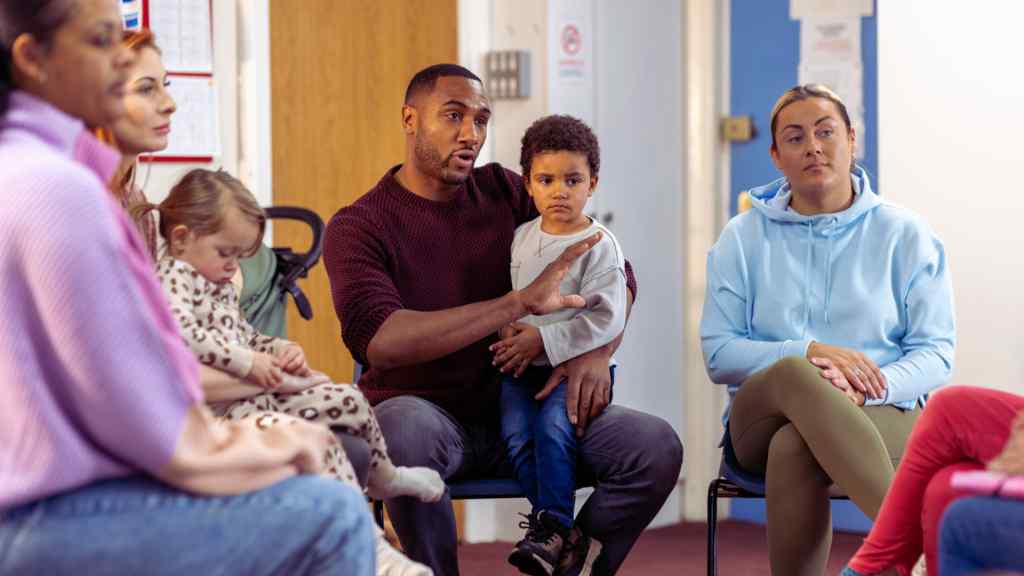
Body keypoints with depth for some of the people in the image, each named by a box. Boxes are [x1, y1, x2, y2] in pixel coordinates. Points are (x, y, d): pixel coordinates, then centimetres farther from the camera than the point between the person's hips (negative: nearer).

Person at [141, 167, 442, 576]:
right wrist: (247, 362, -25)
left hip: (255, 394, 10)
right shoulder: (171, 278, -9)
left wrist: (281, 350, 11)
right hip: (223, 407, -10)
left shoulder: (220, 286, 22)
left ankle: (383, 476, 39)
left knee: (348, 400, 12)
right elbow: (182, 334, -27)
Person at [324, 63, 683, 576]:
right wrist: (521, 302, -25)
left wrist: (596, 352, -9)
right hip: (426, 410, -4)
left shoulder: (503, 192, 9)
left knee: (657, 447, -19)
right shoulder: (359, 226, -4)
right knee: (405, 430, -40)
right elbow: (378, 337, -23)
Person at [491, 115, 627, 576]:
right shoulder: (521, 237, 12)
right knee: (516, 433, -19)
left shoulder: (598, 245, -6)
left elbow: (606, 319, -15)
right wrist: (508, 330, 1)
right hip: (522, 368, 5)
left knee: (553, 425, -29)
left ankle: (549, 526, -20)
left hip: (577, 365, -5)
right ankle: (560, 530, -10)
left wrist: (543, 340, -18)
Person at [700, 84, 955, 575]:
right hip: (761, 419, 1)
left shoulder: (904, 235, 8)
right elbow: (717, 354, 2)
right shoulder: (743, 238, 11)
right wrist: (809, 353, -15)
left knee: (794, 446, -37)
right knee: (796, 374, -38)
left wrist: (869, 385, -21)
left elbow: (935, 355, 1)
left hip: (882, 416, -1)